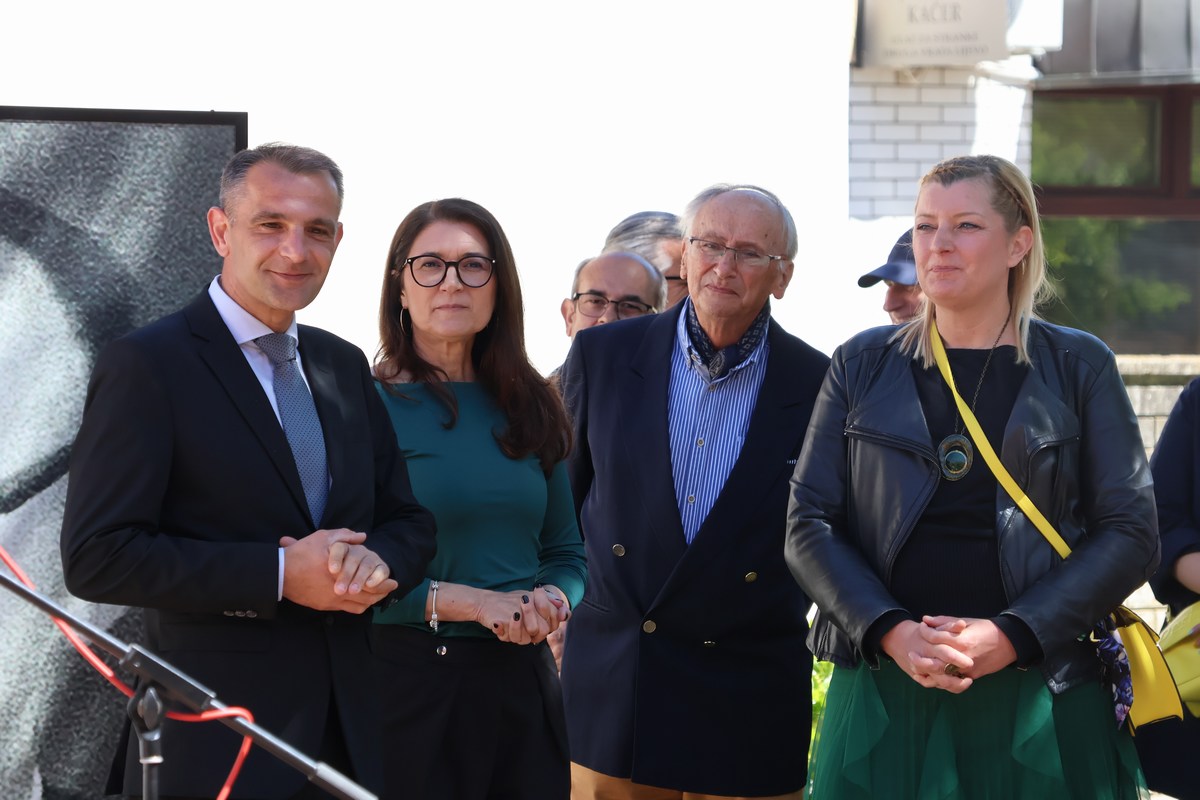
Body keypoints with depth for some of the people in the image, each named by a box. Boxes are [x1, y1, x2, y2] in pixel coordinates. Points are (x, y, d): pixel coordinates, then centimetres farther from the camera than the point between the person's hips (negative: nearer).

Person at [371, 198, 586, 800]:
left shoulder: (528, 409, 11)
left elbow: (565, 554, 15)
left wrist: (551, 600, -7)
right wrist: (467, 602, -18)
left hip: (523, 681, 5)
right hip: (405, 679, -5)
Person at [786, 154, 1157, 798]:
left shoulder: (1079, 366, 4)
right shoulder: (863, 365, 8)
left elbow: (1131, 533, -1)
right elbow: (808, 525, 3)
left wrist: (1010, 636, -13)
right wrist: (891, 633, -13)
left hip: (1040, 692, -1)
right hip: (882, 691, 1)